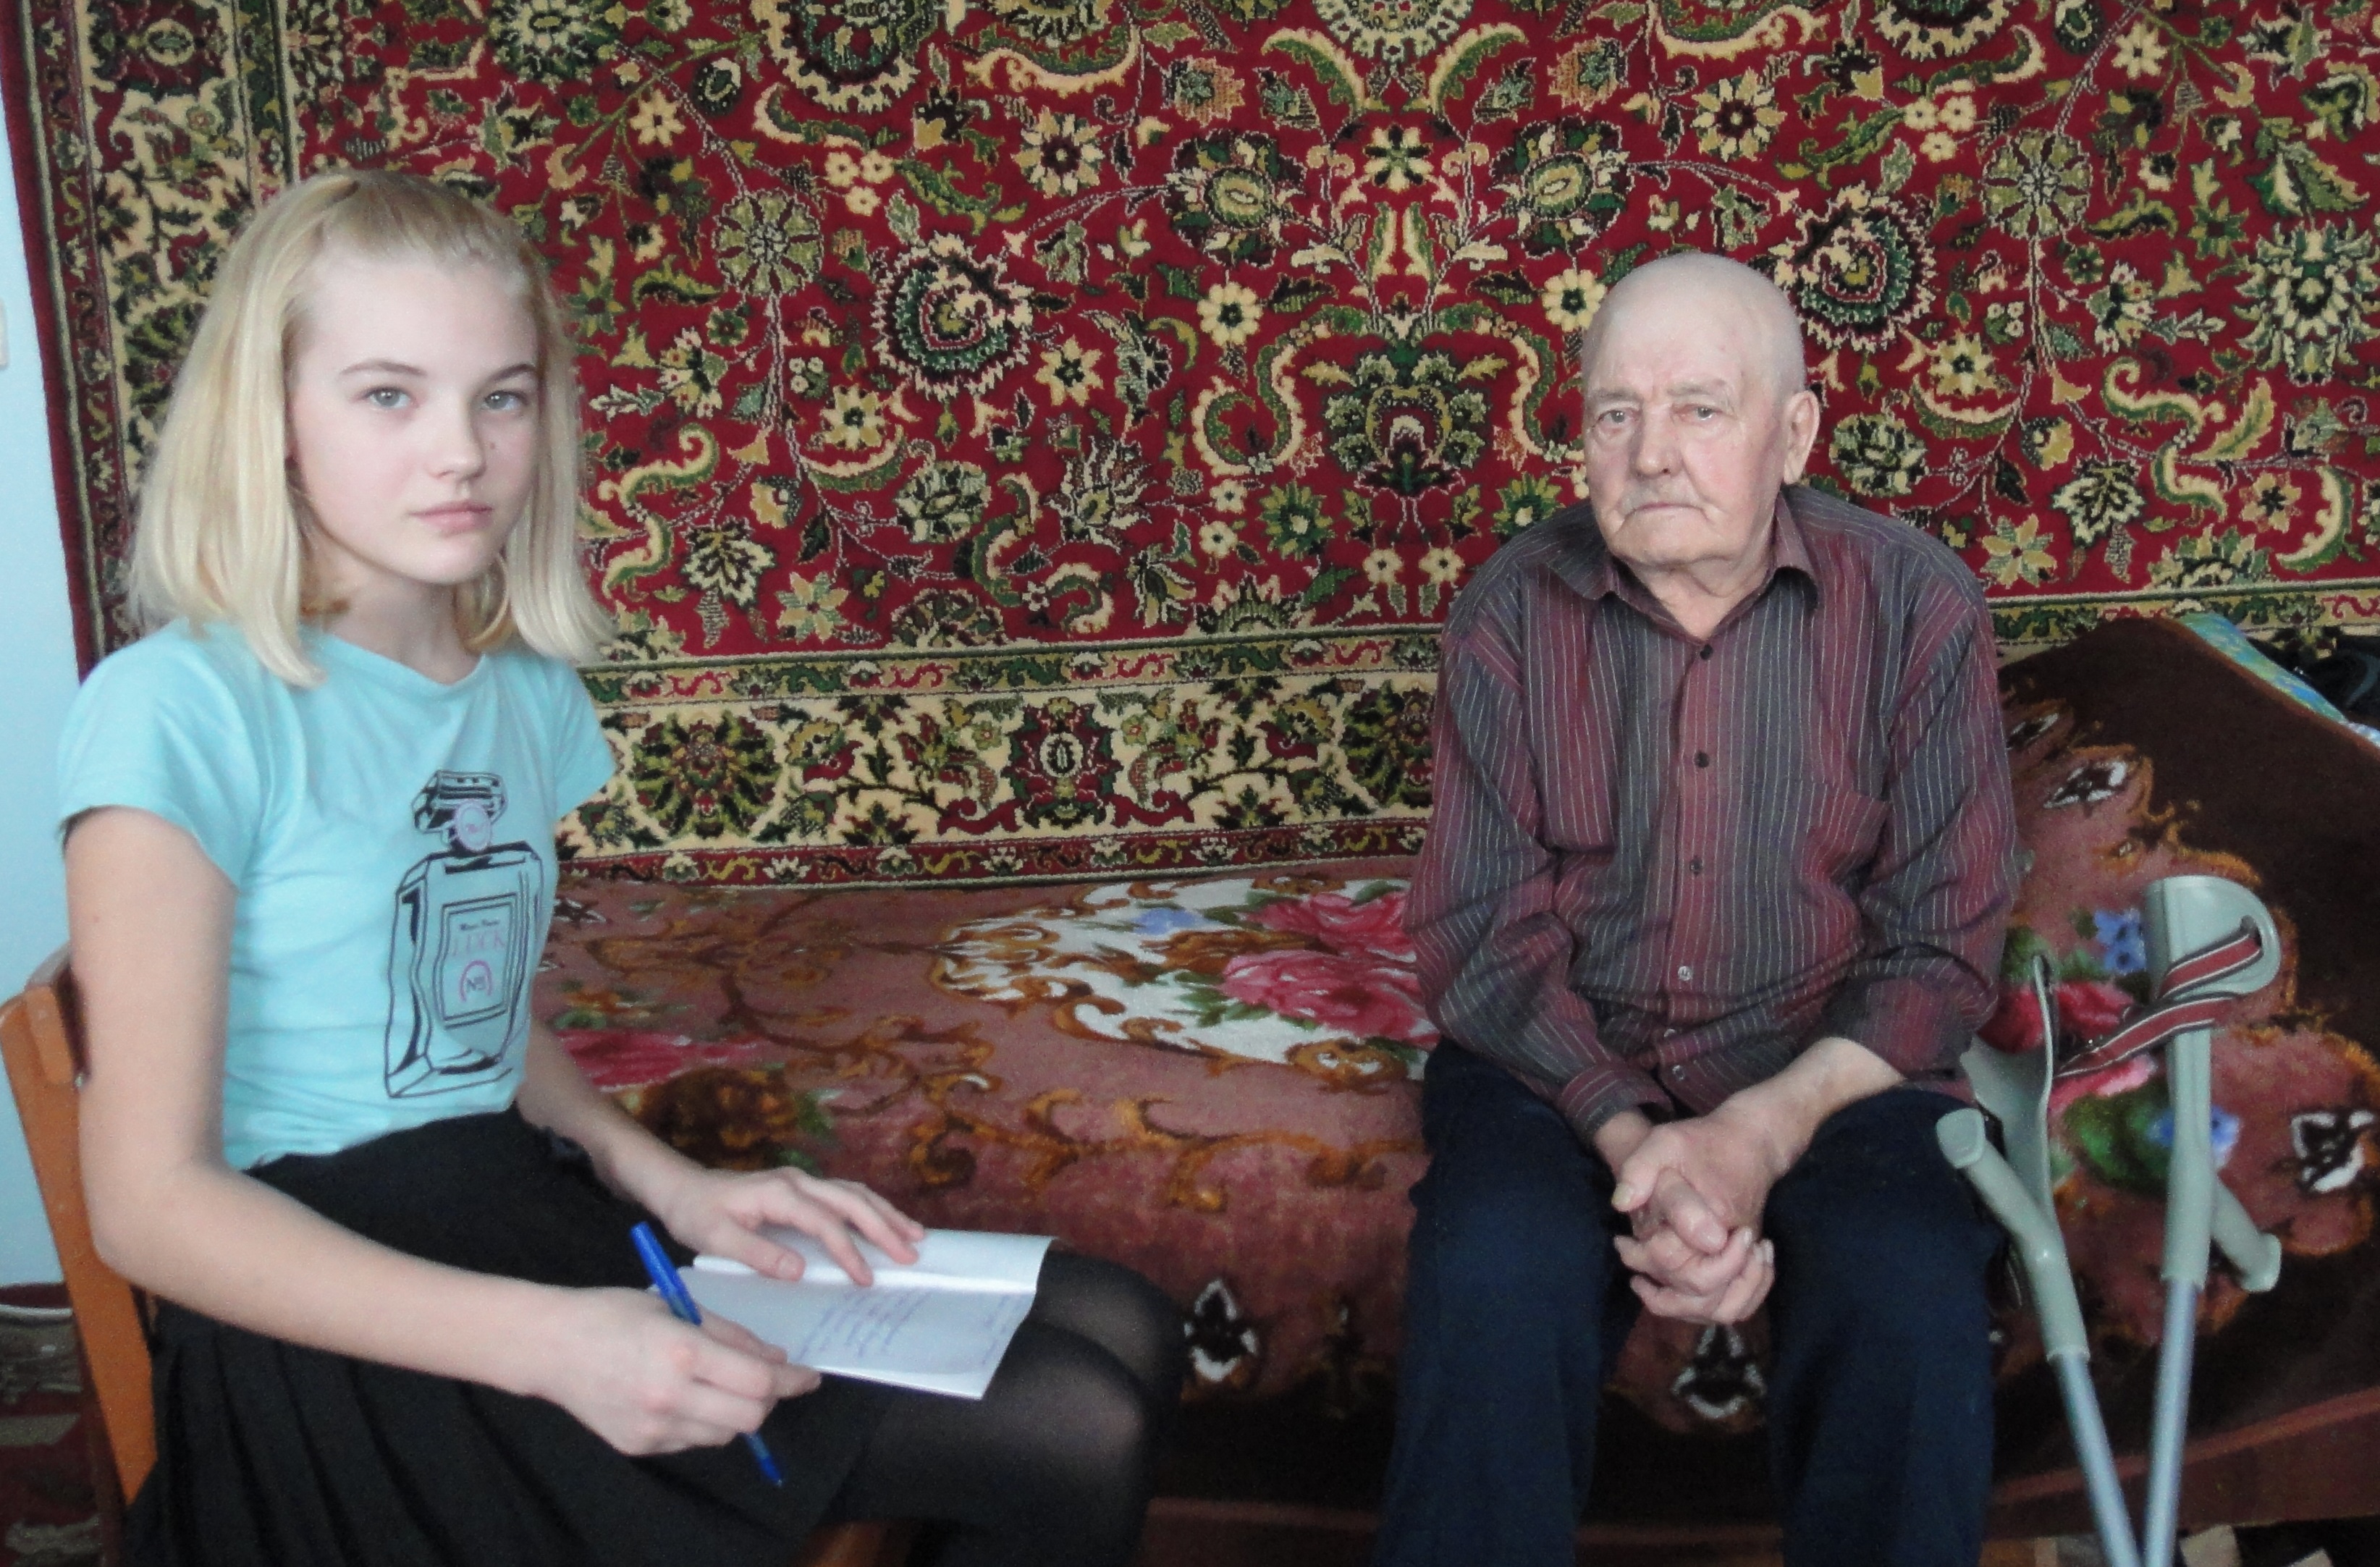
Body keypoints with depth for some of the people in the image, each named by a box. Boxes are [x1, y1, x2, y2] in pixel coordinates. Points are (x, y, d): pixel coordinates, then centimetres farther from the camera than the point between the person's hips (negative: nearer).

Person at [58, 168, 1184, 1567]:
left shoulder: (526, 691, 7)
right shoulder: (181, 707, -14)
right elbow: (154, 1200, -16)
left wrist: (676, 1188, 1)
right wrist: (547, 1340, -25)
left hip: (538, 1229, 7)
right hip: (337, 1328, -7)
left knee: (1120, 1336, -4)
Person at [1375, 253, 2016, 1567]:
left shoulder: (1915, 605, -3)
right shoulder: (1512, 612, -2)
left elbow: (1942, 944, -4)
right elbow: (1482, 931, -5)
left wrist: (1766, 1130, -19)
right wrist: (1629, 1138, -21)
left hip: (1825, 1073, 0)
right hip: (1560, 1064, 0)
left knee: (1911, 1299, -28)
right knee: (1492, 1271, -30)